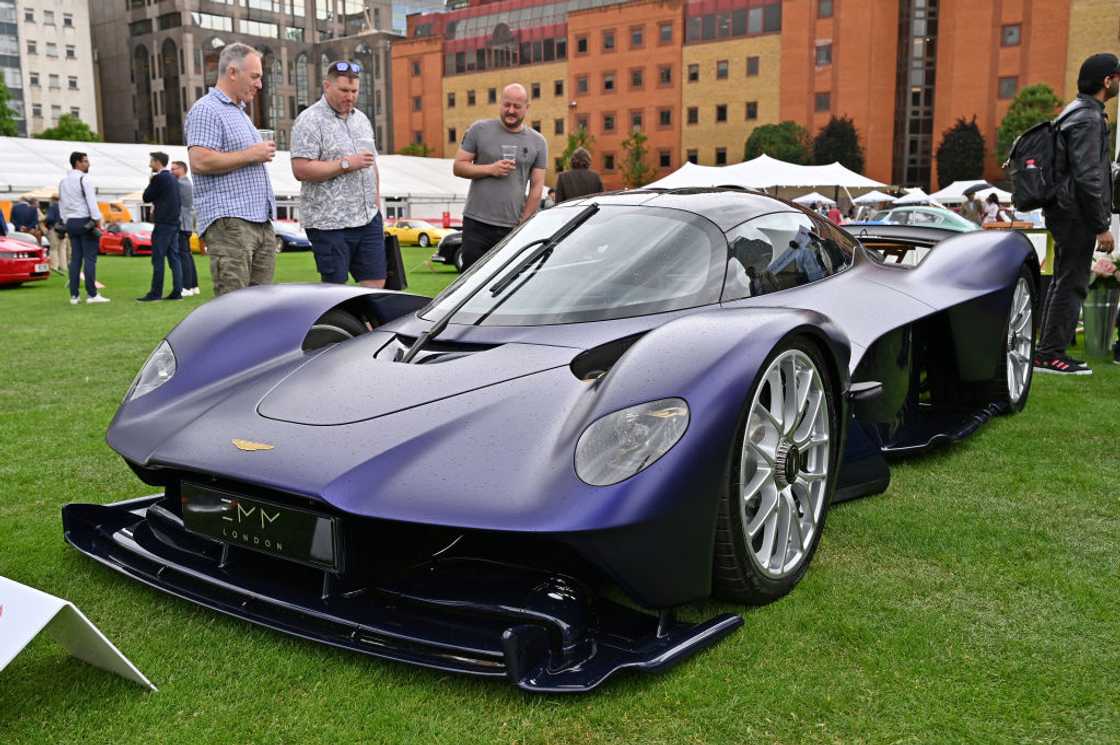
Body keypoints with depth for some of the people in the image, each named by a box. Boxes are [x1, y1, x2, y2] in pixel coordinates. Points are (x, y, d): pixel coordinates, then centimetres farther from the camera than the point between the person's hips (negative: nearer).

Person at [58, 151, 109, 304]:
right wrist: (97, 221, -13)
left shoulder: (63, 181, 14)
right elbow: (91, 202, -15)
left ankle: (74, 295, 5)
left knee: (75, 258, 7)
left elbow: (61, 204, 18)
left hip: (71, 222, 8)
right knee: (90, 258, -7)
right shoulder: (83, 179, -10)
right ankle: (92, 294, -9)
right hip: (85, 221, -8)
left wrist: (66, 222, 22)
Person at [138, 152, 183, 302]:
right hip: (174, 222, 9)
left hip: (163, 223, -9)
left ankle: (155, 293, -5)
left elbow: (146, 197, -7)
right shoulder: (173, 179, 16)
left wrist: (150, 182, 5)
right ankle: (177, 292, 5)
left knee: (158, 259, -6)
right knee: (174, 258, 7)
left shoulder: (159, 178, -11)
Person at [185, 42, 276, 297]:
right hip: (229, 222, -9)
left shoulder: (241, 112, 25)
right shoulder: (206, 110, -5)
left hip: (262, 222, 9)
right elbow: (200, 162, -18)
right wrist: (251, 154, -11)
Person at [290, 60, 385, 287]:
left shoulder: (361, 119, 16)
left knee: (376, 282, 5)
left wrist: (376, 195, 17)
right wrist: (346, 164, -18)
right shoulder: (310, 121, -8)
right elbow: (301, 170, -18)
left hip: (368, 217, 7)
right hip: (330, 223, -7)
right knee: (334, 288, -2)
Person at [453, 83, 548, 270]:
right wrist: (490, 169, -12)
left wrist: (523, 224, -1)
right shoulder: (479, 130, 4)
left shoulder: (537, 142, 8)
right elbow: (458, 166, 3)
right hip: (476, 224, -1)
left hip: (512, 228, 1)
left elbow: (537, 187, 6)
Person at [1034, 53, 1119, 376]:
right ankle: (1051, 354, -3)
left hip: (1063, 212, 11)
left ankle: (1048, 351, 19)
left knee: (1063, 282, 14)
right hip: (1077, 214, -11)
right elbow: (1087, 178, -22)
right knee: (1072, 284, -6)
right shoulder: (1088, 118, -15)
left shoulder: (1076, 111, 17)